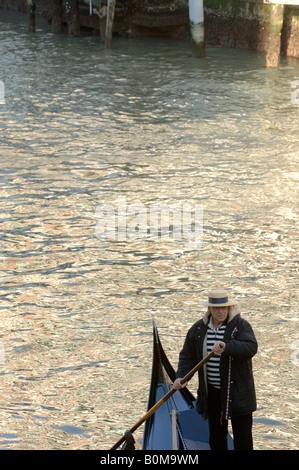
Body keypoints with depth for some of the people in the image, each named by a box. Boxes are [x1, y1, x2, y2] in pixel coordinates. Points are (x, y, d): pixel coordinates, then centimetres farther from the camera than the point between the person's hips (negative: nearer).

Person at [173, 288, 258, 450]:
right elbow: (188, 356, 12)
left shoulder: (240, 326, -9)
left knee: (242, 438, 0)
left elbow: (251, 347, -25)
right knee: (216, 438, 15)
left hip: (237, 390, -4)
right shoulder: (198, 329, 4)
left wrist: (226, 347, -39)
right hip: (212, 392, 4)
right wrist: (181, 376, -3)